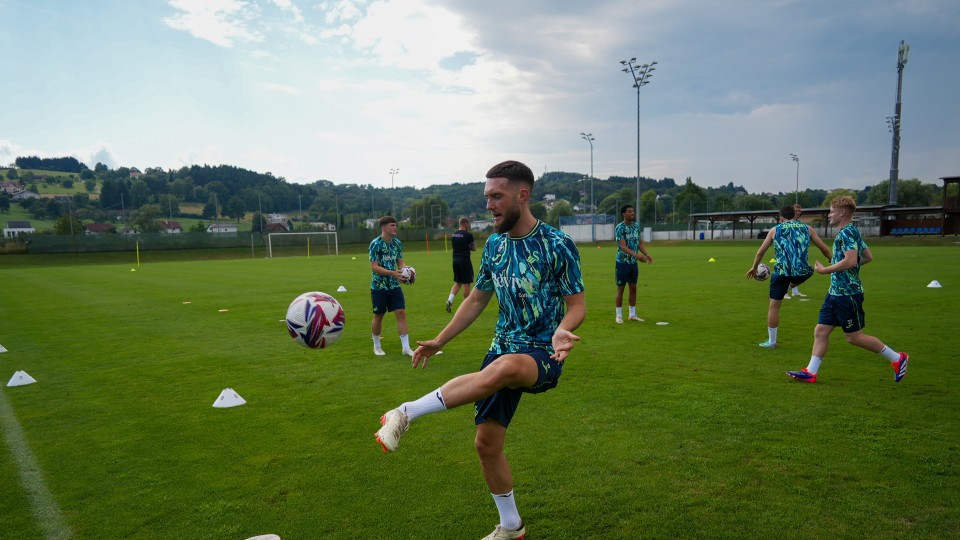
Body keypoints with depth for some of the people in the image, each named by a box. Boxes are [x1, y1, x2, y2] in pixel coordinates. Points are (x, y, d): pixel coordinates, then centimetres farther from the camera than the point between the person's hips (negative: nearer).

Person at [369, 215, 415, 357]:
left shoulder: (397, 243, 4)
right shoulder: (376, 244, -14)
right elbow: (374, 267, -18)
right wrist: (393, 273, -29)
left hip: (394, 285, 5)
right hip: (379, 286, -4)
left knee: (401, 313, -4)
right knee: (378, 316, 8)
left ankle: (406, 347, 0)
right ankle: (377, 346, 27)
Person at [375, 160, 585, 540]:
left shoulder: (557, 245, -12)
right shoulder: (494, 245, 6)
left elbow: (576, 305, -7)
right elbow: (477, 299, 15)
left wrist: (561, 330, -29)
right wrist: (439, 342, 12)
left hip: (542, 355, -6)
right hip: (504, 348, 6)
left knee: (502, 367, -40)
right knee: (486, 442, 4)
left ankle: (406, 413, -30)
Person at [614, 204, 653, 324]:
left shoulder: (636, 226, 6)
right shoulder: (620, 227, -14)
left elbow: (640, 243, 11)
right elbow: (623, 246, -22)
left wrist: (646, 254, -5)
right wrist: (636, 255, -34)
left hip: (633, 262, 6)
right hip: (622, 262, -6)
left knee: (633, 287, 9)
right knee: (620, 288, 0)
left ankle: (632, 314, 18)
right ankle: (619, 315, 8)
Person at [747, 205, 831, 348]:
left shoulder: (775, 230, 13)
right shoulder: (807, 228, 14)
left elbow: (760, 252, 17)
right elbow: (824, 249, 17)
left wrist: (754, 267, 32)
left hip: (782, 272, -1)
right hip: (802, 272, 1)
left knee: (774, 306, 9)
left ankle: (771, 341, 13)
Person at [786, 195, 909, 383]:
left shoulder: (847, 232, -17)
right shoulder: (851, 232, 14)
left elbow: (850, 261, -28)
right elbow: (868, 257, 21)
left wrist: (825, 270, -19)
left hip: (848, 294, -10)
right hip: (835, 292, 10)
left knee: (854, 337, 0)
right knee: (821, 331, 7)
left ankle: (897, 358, 14)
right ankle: (811, 372, 9)